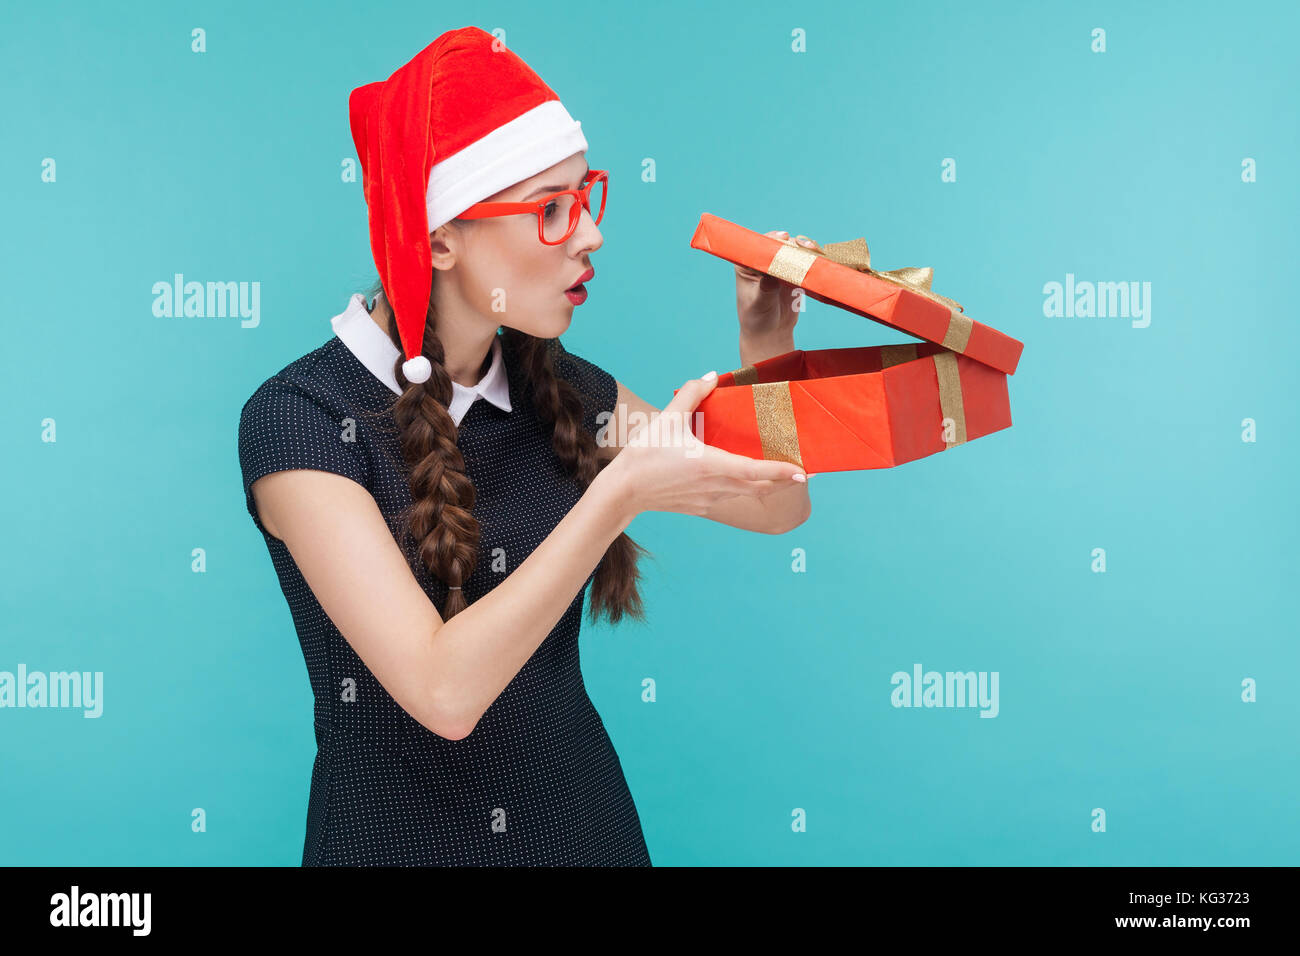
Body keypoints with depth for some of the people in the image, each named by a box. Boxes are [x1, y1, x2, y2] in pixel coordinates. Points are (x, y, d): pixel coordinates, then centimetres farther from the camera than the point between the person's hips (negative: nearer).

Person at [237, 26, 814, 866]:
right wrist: (623, 493, -33)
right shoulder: (300, 419, -19)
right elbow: (444, 691, -28)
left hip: (584, 820, 5)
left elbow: (778, 506, 4)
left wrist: (766, 342, -11)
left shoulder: (563, 392, -3)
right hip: (395, 833, -5)